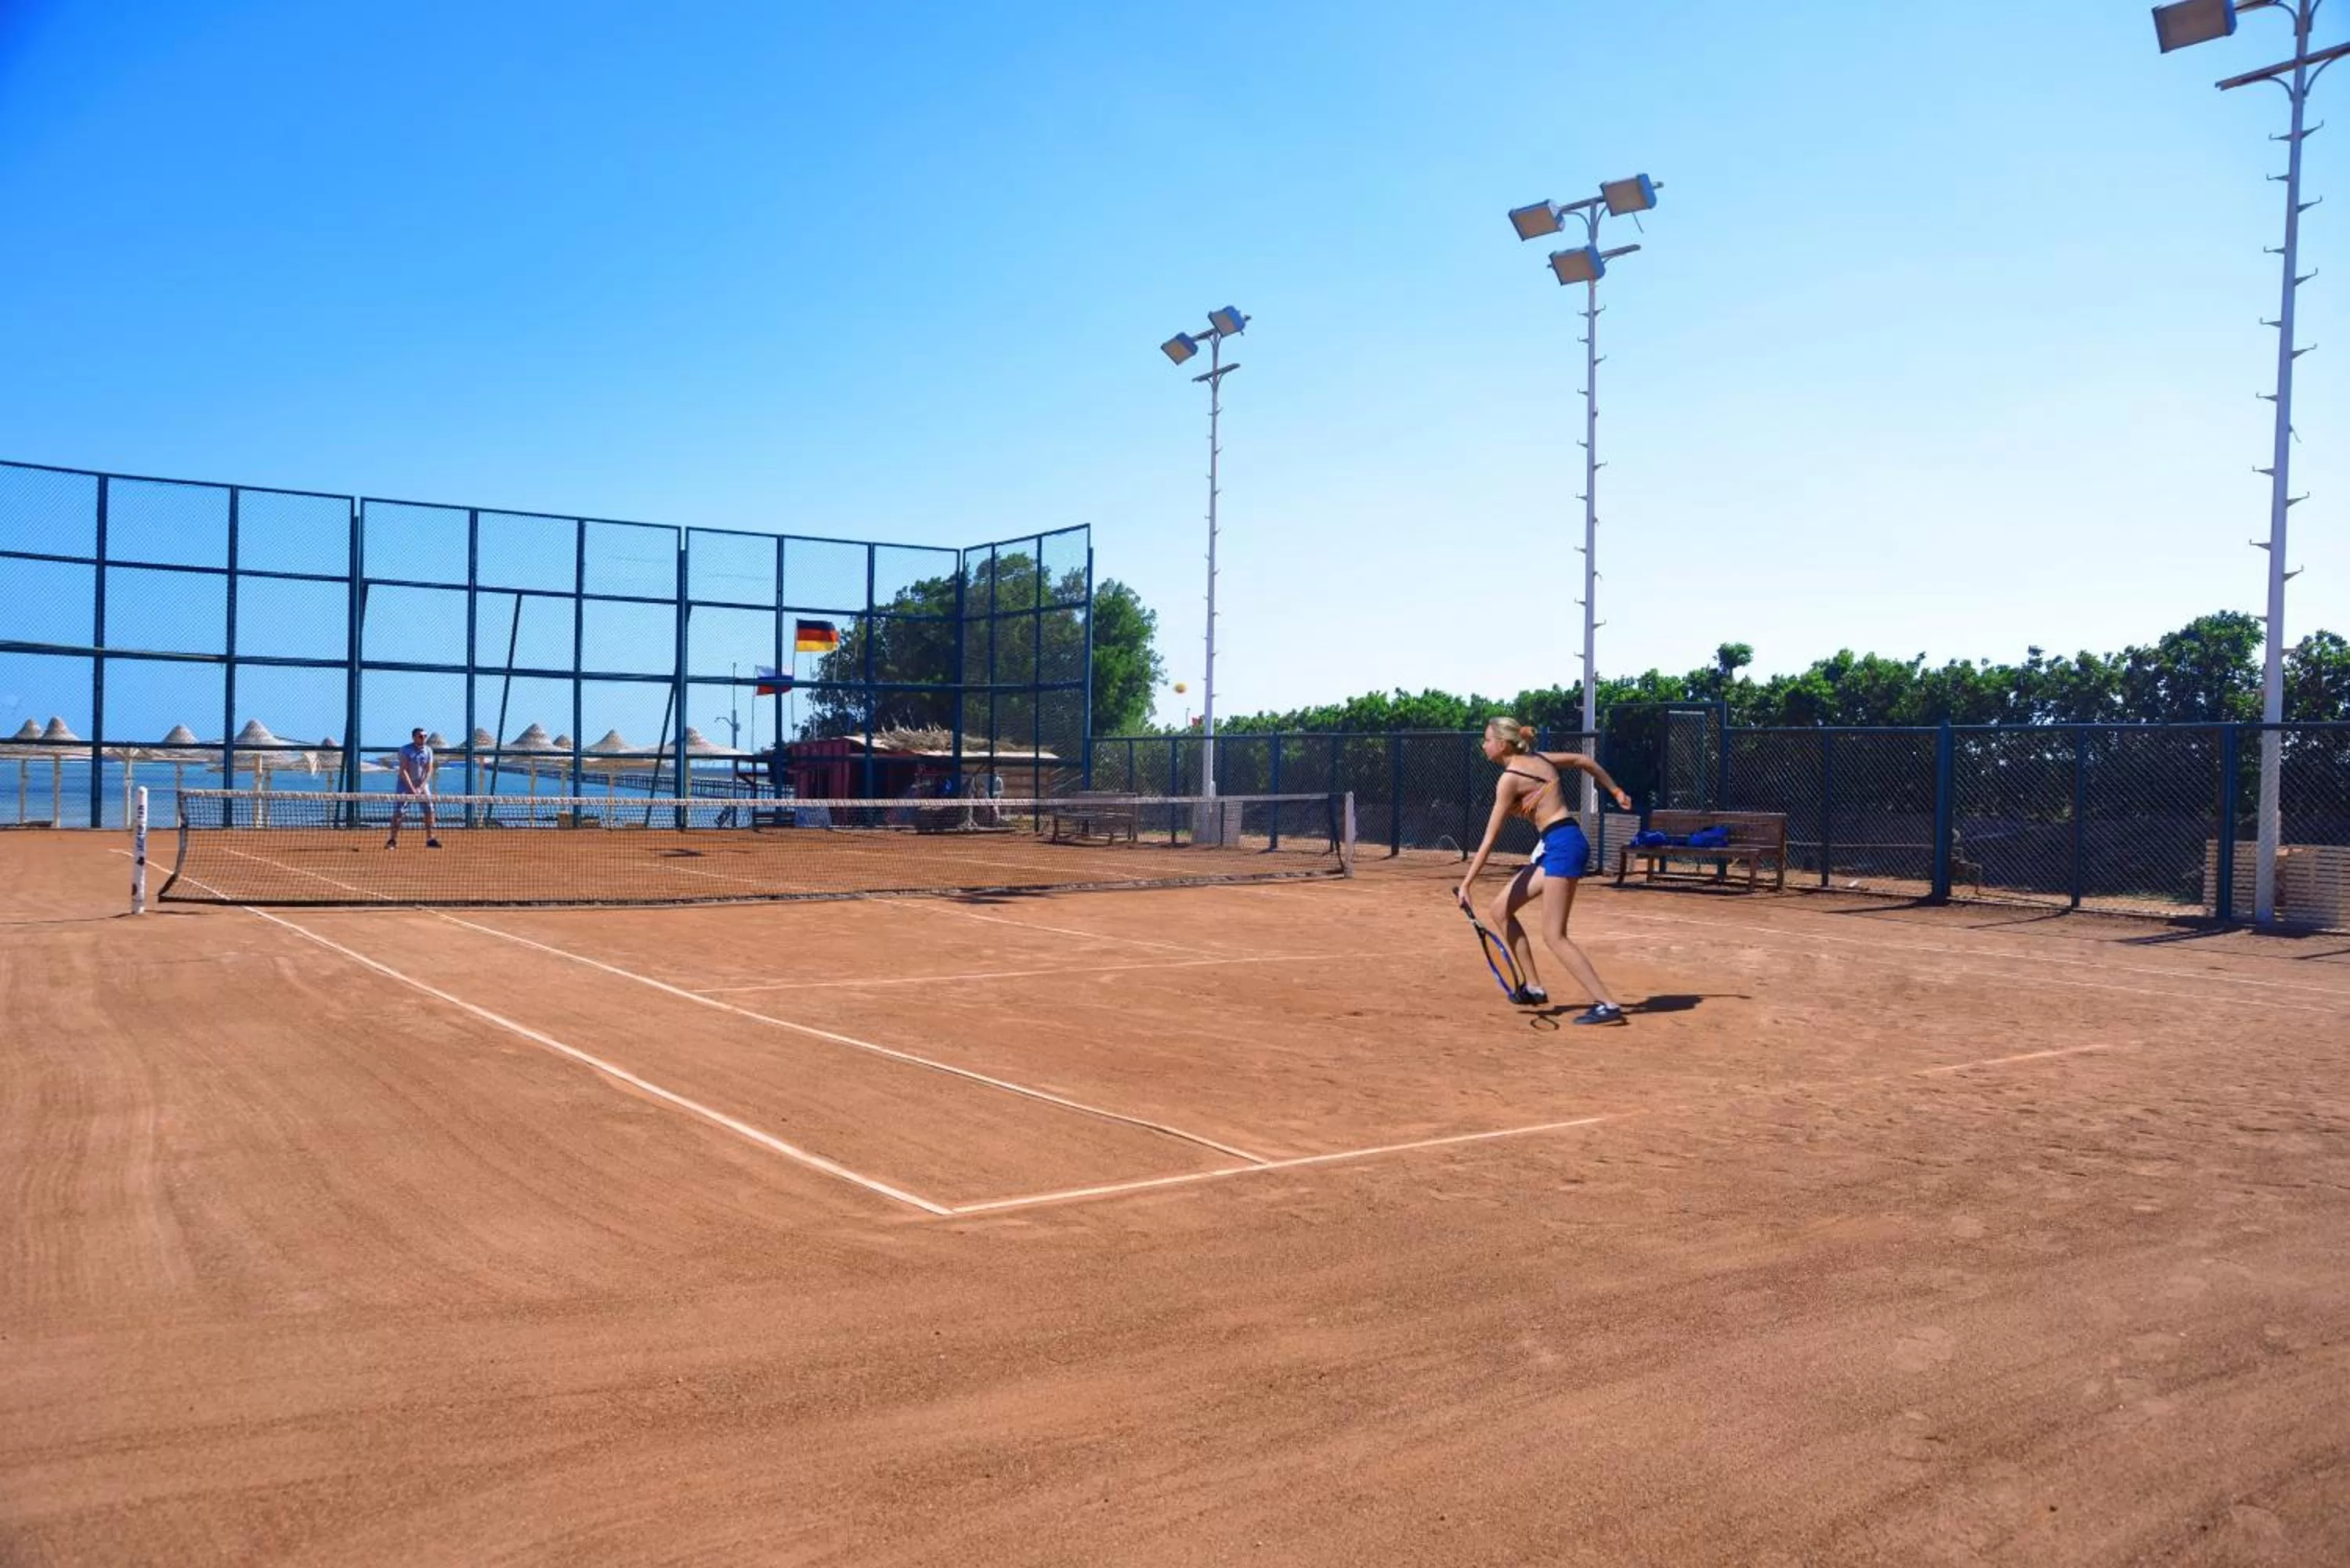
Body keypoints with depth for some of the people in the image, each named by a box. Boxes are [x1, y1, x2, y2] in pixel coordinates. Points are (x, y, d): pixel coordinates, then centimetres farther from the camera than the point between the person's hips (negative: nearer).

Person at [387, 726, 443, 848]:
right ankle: (393, 840, -3)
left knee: (429, 810, -4)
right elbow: (403, 771, -16)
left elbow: (429, 771, -3)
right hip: (405, 784, -3)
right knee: (398, 812, -8)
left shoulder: (428, 750, 0)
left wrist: (421, 787, -15)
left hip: (422, 785, 3)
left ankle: (430, 839, 2)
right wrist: (412, 788, -23)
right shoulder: (405, 750, -11)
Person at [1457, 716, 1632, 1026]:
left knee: (1554, 936, -9)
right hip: (1555, 848, 9)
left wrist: (1466, 884, -10)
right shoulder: (1537, 758, 12)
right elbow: (1584, 761, 22)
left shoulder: (1509, 779, -11)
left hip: (1563, 846, -9)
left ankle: (1607, 1005, -10)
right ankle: (1533, 988, 16)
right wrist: (1616, 792, 32)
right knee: (1501, 910, 11)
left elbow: (1489, 839, -12)